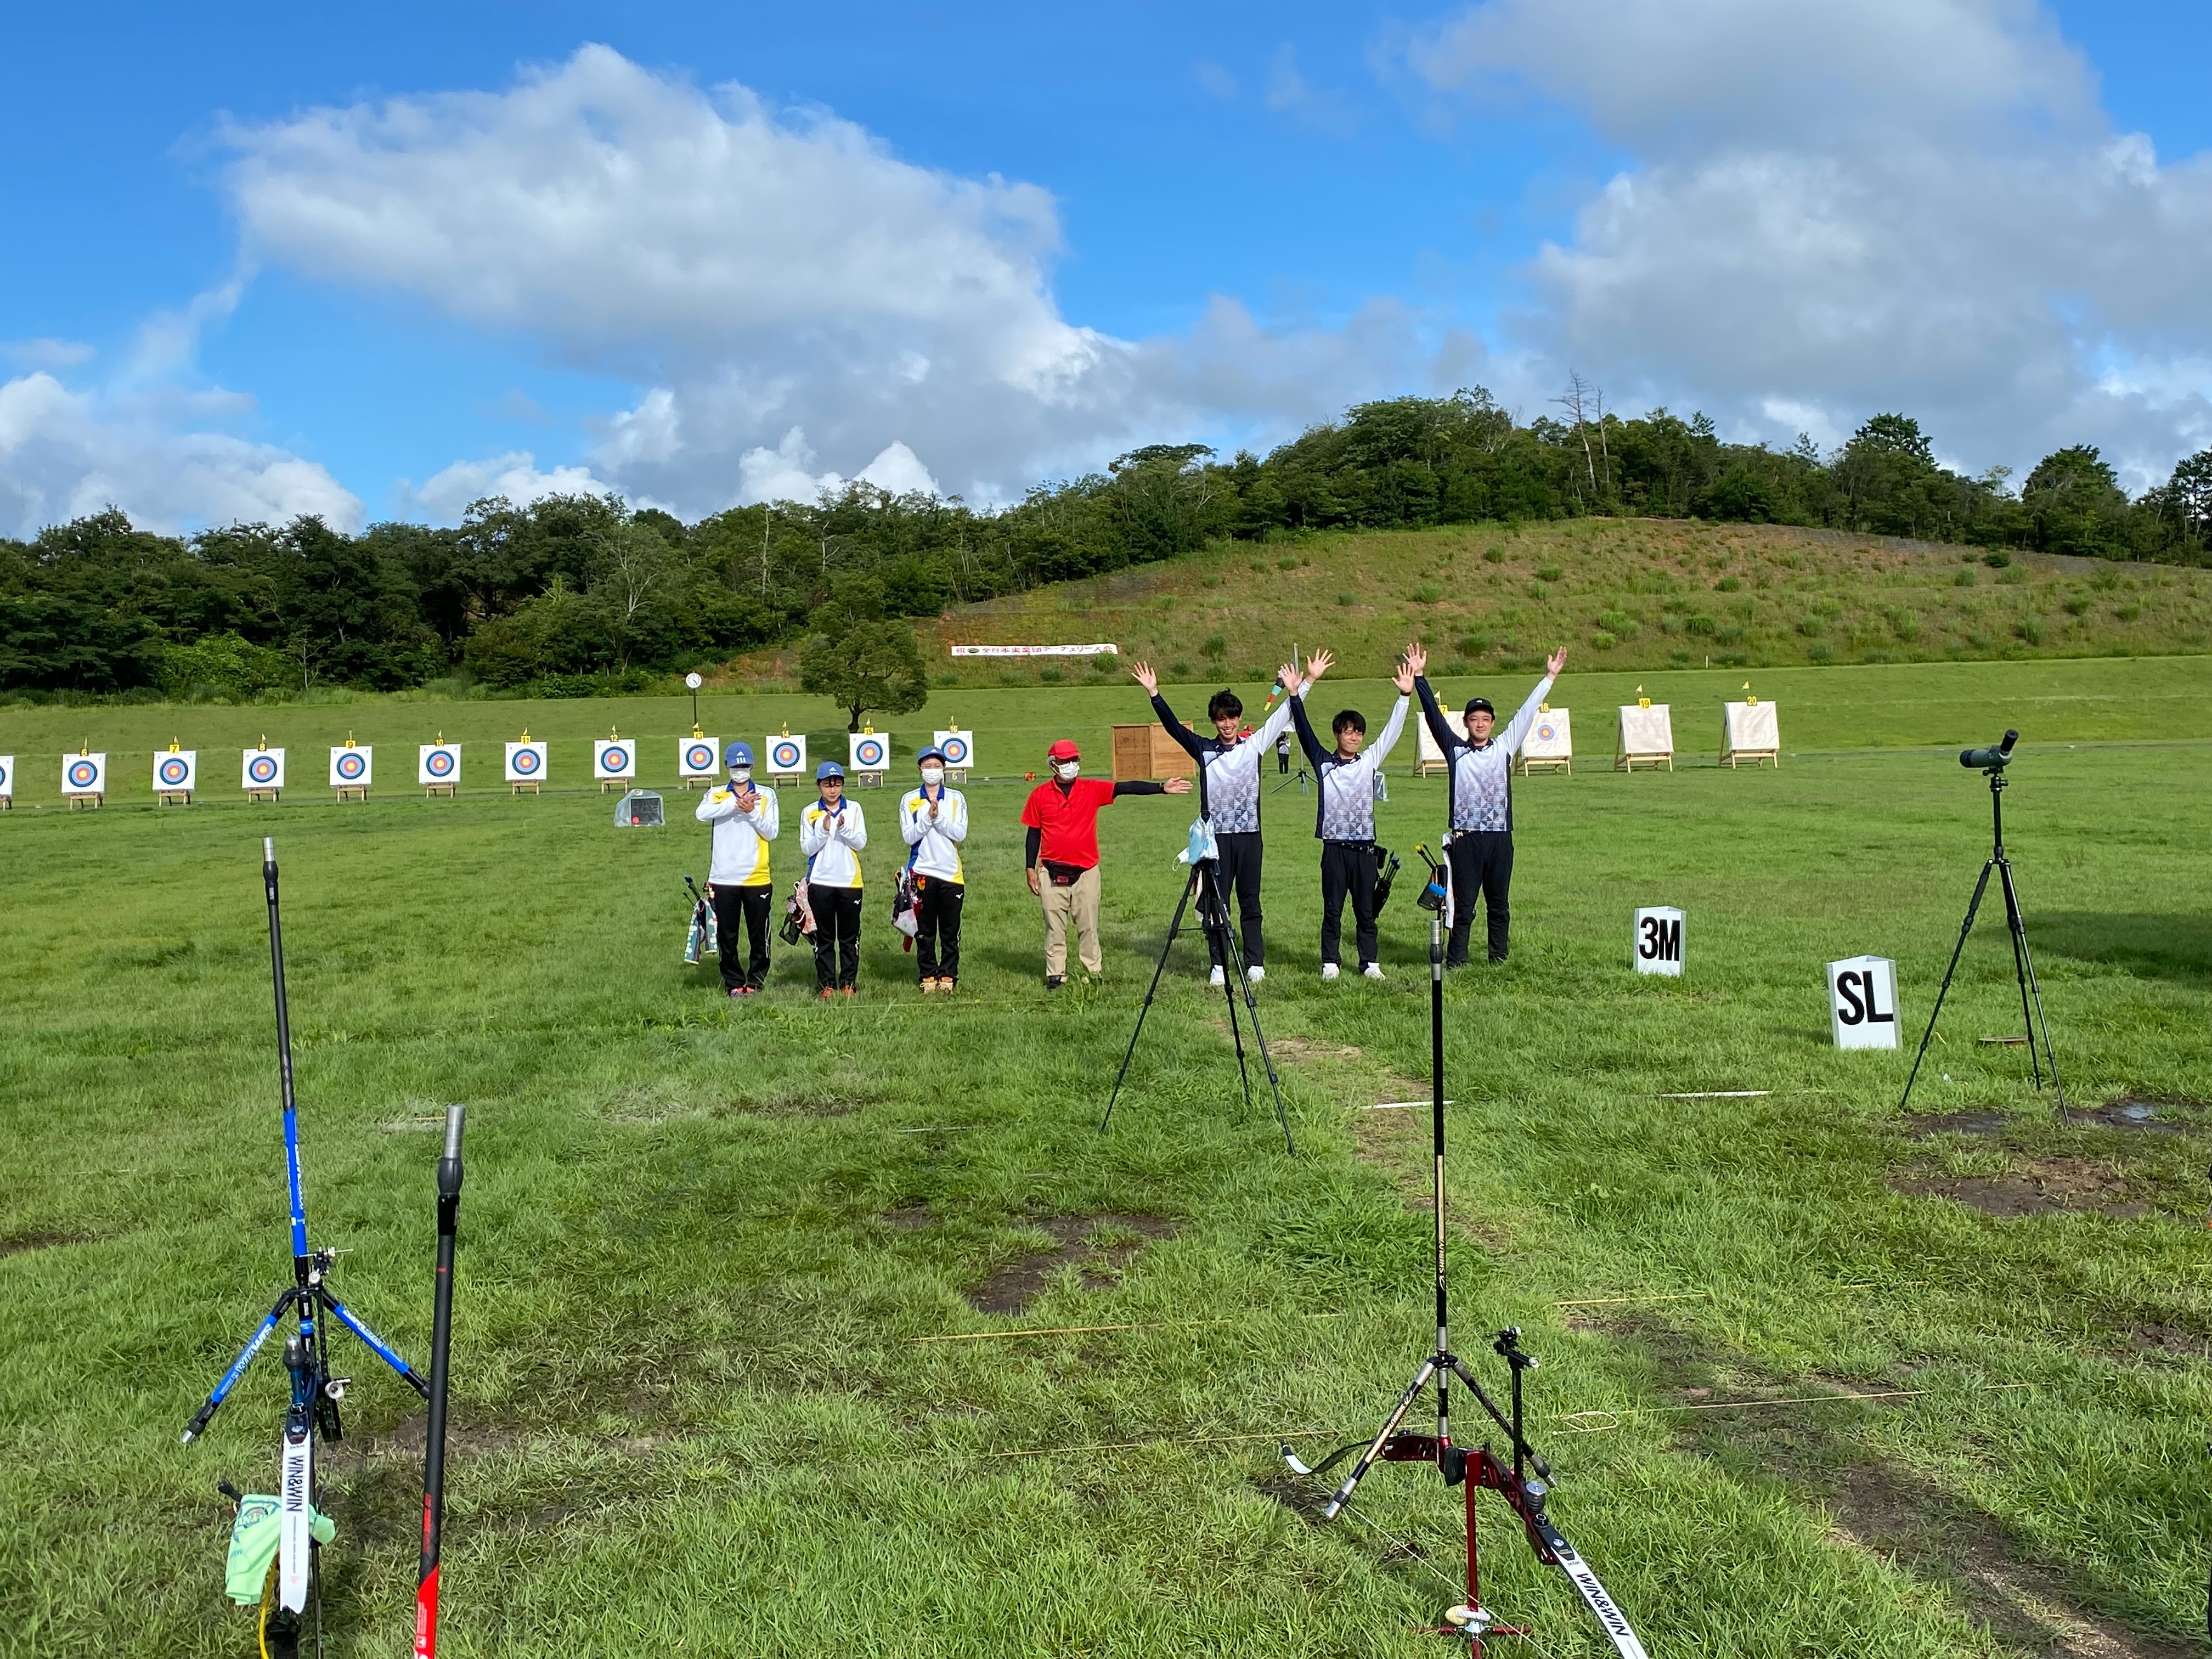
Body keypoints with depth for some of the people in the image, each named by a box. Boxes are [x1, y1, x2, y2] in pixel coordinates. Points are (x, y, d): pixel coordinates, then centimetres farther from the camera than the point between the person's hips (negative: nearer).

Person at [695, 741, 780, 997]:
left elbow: (772, 832, -2)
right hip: (723, 879, 1)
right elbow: (701, 814, -15)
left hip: (756, 878, 0)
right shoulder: (717, 795, 7)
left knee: (759, 935, 4)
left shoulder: (766, 795, 6)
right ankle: (734, 983, 17)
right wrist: (736, 804, -20)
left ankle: (755, 981, 18)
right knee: (726, 936, 6)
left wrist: (751, 812, -16)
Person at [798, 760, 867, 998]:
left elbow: (861, 843, -2)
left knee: (849, 936, 5)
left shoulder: (854, 809, 4)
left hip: (850, 881, 0)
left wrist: (844, 828, -19)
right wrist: (823, 830, -15)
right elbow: (807, 848, -1)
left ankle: (849, 983, 13)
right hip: (820, 882, 0)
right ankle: (827, 984, 10)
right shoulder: (810, 813, 4)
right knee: (824, 937, 4)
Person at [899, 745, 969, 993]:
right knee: (925, 930, 4)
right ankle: (928, 976, 12)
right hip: (922, 874, 0)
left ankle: (948, 975, 11)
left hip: (951, 873, 0)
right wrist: (928, 817, -16)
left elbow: (960, 834, -5)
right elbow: (909, 836, -5)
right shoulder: (910, 800, 5)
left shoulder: (956, 799, 6)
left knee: (951, 931, 3)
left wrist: (939, 818, -15)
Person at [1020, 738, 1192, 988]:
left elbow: (1126, 788, -11)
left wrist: (1162, 788, -21)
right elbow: (1034, 833, 7)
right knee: (1054, 927, 5)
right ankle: (1055, 975, 11)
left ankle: (1094, 973, 10)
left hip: (1086, 871, 0)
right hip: (1052, 872, 0)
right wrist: (1031, 868, 4)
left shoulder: (1092, 790, 0)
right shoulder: (1040, 795, 1)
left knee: (1088, 927, 4)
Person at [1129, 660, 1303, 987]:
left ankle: (1255, 963, 11)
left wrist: (1292, 693, -14)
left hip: (1249, 835, 0)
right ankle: (1219, 966, 7)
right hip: (1215, 835, 0)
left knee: (1250, 901, 5)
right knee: (1215, 903, 1)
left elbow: (1280, 721, 1)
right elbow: (1173, 726, -3)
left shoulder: (1253, 746, 7)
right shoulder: (1203, 749, 5)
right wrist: (1154, 694, -14)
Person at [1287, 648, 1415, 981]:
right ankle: (1330, 962, 8)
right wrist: (1306, 684, -12)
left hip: (1364, 846, 2)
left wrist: (1405, 696, -7)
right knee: (1332, 908, 2)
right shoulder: (1323, 762, 3)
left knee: (1366, 909, 7)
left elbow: (1392, 730, 5)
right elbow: (1303, 727, -3)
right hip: (1334, 846, -2)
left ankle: (1370, 962, 13)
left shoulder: (1370, 760, 9)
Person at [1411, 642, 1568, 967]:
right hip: (1466, 839, -2)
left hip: (1500, 839, 2)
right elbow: (1434, 715, 1)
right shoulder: (1455, 750, 4)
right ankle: (1455, 962, 3)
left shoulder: (1504, 748, 10)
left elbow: (1527, 713, 11)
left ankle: (1499, 960, 17)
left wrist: (1550, 677, 11)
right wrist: (1418, 677, -3)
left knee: (1498, 905, 10)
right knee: (1463, 906, -1)